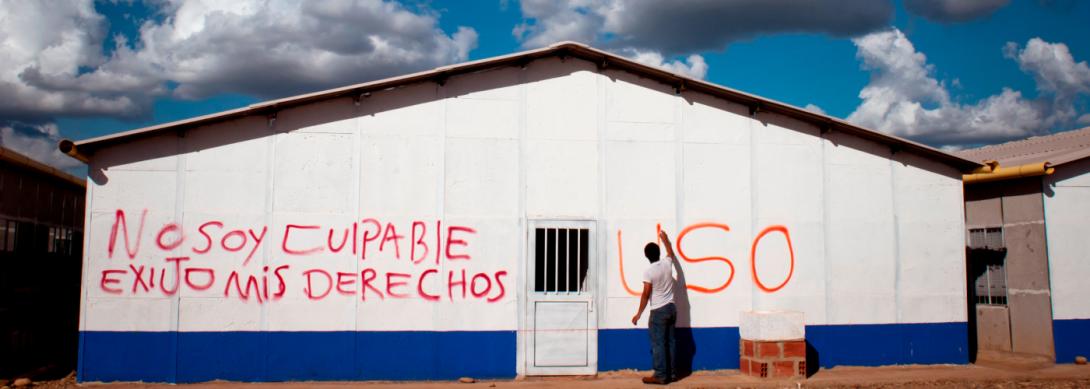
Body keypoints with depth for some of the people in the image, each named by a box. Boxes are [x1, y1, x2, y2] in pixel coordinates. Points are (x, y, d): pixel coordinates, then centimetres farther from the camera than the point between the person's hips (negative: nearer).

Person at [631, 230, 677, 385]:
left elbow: (646, 294, -16)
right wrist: (664, 238, 42)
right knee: (670, 342, 10)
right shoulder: (667, 263, 2)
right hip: (671, 308, 7)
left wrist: (639, 314, -9)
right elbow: (670, 252, 26)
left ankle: (660, 376, -3)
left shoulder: (649, 272, -14)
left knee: (658, 344, -3)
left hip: (658, 311, -7)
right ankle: (670, 373, 16)